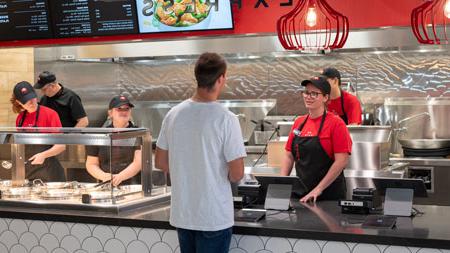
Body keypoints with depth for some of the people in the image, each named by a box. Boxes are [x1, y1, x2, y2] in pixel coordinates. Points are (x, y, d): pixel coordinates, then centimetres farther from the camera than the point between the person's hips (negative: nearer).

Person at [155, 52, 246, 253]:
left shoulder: (174, 114, -1)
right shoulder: (225, 119, -16)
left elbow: (160, 163, 8)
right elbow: (237, 174, -15)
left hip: (181, 215, 5)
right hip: (214, 217, -5)